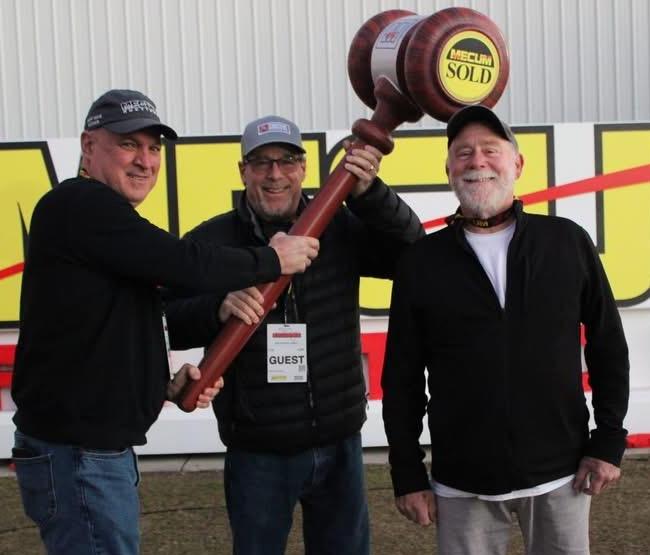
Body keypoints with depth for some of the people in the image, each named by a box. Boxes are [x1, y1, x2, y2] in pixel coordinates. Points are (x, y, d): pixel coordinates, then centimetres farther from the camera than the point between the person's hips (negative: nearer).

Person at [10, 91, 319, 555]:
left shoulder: (103, 220, 17)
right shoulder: (81, 204, -14)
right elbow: (185, 264, -22)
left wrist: (166, 386, 5)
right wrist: (273, 260, -7)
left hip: (100, 448, 10)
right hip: (77, 456, -10)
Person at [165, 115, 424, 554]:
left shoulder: (341, 226, 1)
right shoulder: (210, 241, -4)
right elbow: (170, 324, -10)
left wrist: (369, 192, -21)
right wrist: (219, 309, -31)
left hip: (339, 444, 2)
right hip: (257, 452, -2)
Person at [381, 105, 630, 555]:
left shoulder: (568, 242, -1)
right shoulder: (422, 261, -1)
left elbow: (608, 347, 6)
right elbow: (402, 378, 2)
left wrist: (609, 441, 2)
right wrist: (408, 476, 1)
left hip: (561, 473, 1)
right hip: (463, 484, 0)